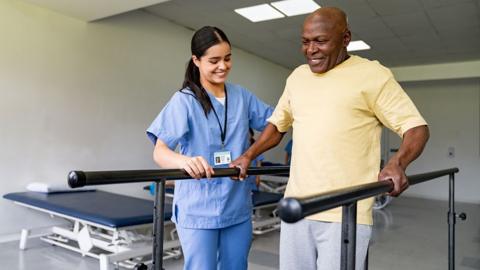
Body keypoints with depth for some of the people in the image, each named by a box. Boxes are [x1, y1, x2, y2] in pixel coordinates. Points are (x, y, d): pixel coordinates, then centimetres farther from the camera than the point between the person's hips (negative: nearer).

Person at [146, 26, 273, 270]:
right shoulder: (184, 100, -9)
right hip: (198, 210, -4)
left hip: (238, 206, 5)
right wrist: (184, 161, -41)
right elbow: (160, 151, -19)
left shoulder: (242, 96, 6)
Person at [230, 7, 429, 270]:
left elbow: (416, 127, -5)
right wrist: (248, 155, 10)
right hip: (296, 207, 5)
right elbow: (277, 125, 23)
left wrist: (396, 163, -25)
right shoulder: (296, 76, 14)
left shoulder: (372, 74, -3)